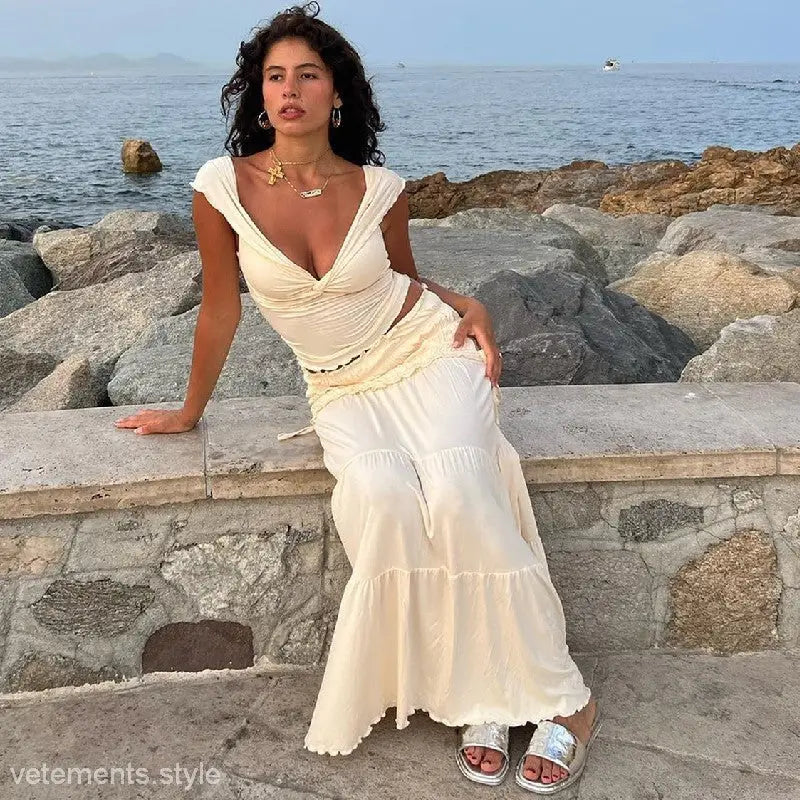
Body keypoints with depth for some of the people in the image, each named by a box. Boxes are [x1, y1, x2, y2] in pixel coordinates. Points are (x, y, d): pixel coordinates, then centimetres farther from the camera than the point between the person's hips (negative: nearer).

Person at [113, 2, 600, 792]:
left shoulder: (380, 188, -5)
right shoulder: (224, 187, -9)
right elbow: (220, 309, 2)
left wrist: (468, 307, -5)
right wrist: (189, 412, 11)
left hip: (429, 351, 0)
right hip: (344, 391, 1)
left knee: (457, 496, -28)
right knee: (384, 497, -31)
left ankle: (561, 697, -11)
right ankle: (471, 695, -10)